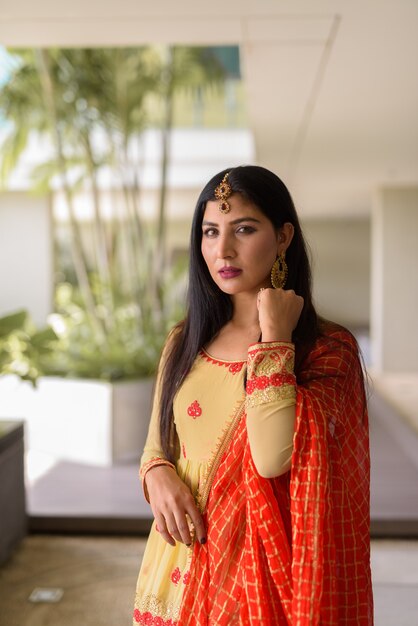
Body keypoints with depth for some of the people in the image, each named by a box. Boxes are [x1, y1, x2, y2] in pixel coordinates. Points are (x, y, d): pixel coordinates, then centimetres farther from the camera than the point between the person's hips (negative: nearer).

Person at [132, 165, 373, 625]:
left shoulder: (328, 348, -14)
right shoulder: (185, 341, 2)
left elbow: (274, 458, -27)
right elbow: (156, 443, 10)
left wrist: (274, 339, -21)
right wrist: (158, 476, -11)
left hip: (262, 565, -4)